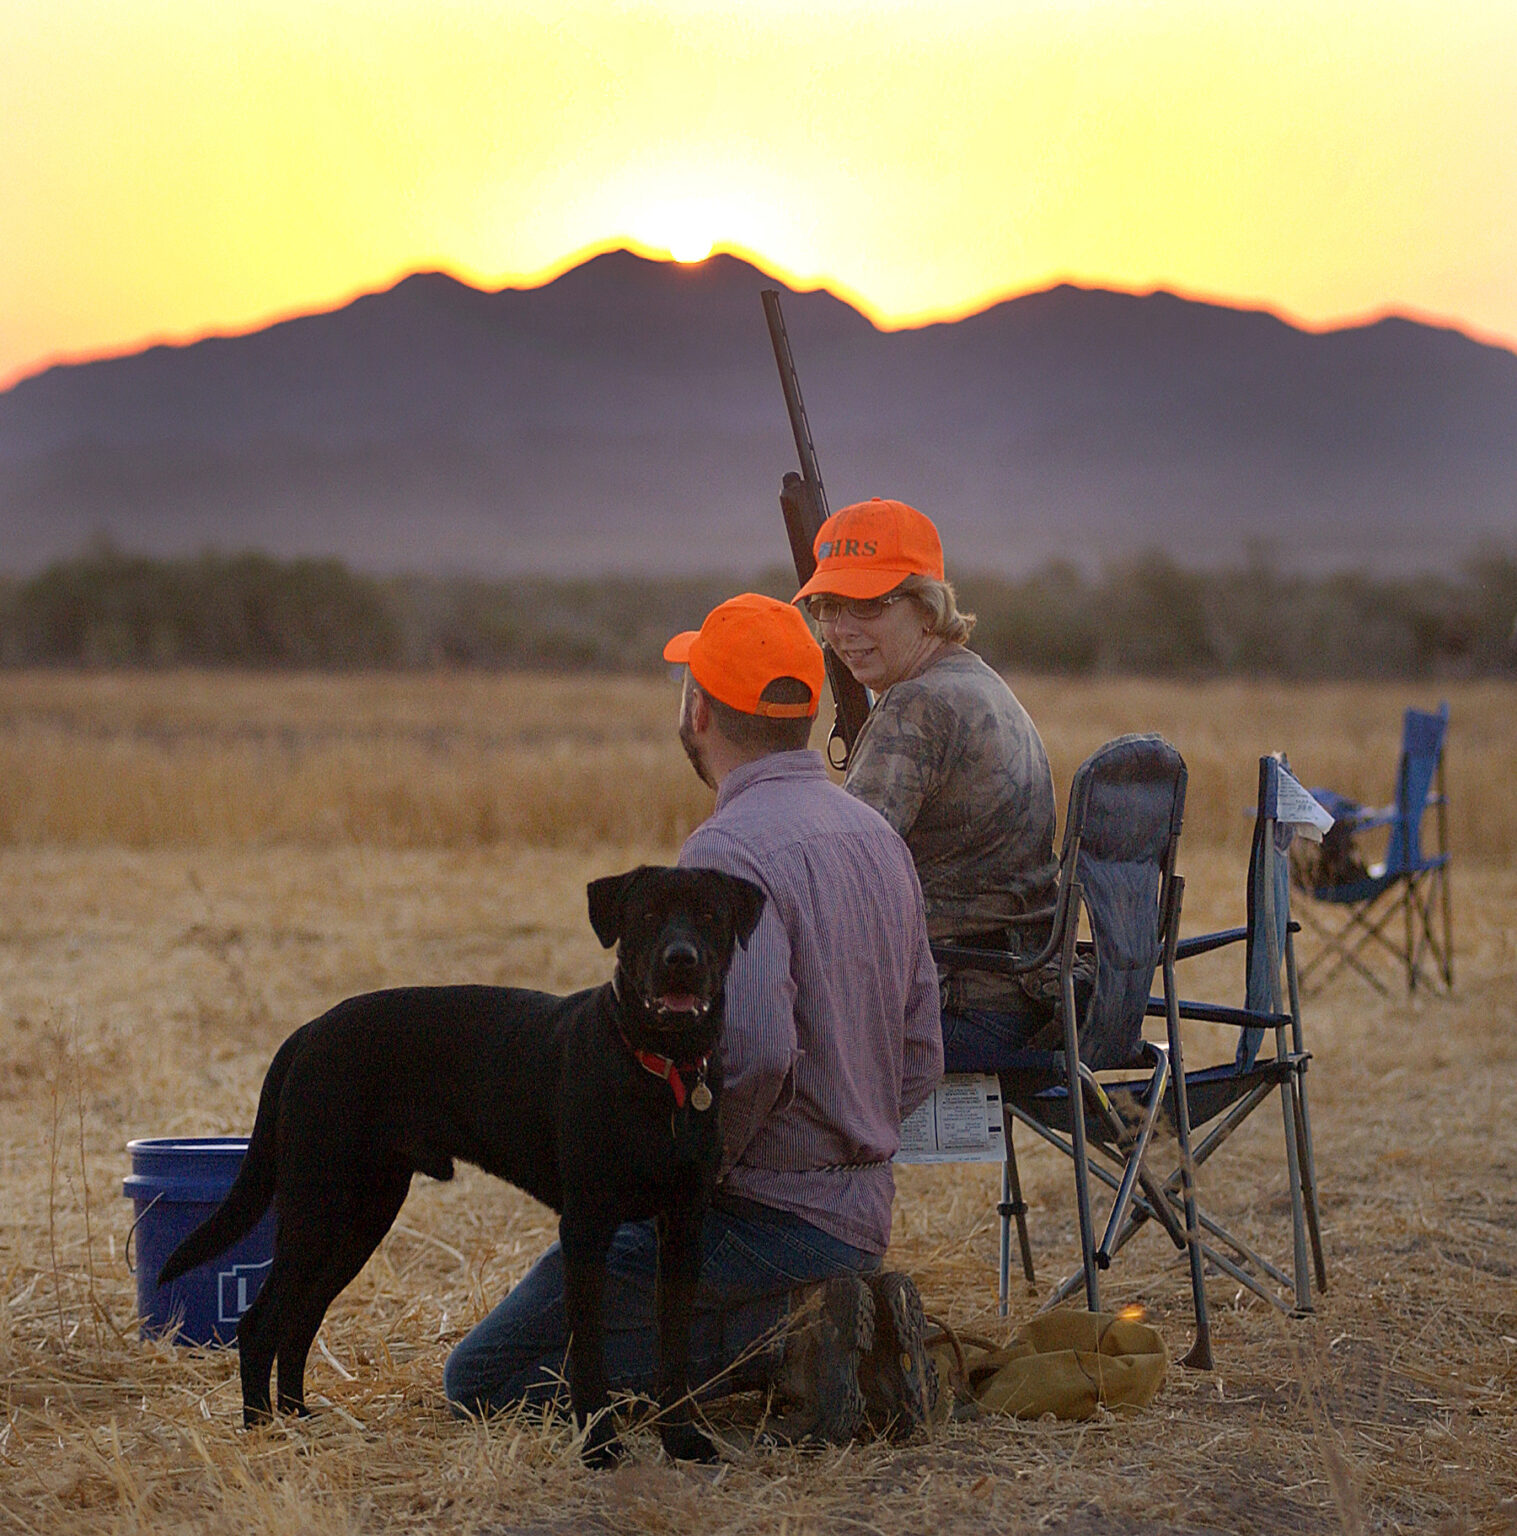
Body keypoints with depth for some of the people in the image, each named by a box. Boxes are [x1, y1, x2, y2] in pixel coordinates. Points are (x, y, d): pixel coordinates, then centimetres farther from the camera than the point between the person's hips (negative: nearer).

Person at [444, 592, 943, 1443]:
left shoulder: (730, 850, -19)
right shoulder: (878, 837, 10)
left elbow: (751, 1051, -32)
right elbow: (920, 1057, 14)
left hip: (761, 1220, -9)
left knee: (483, 1380, -4)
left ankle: (779, 1334, -11)